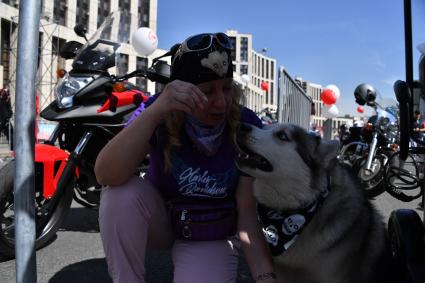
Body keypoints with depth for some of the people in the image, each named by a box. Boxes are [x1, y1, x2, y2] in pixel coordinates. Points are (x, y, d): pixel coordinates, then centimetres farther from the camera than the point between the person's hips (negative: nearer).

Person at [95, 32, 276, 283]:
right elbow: (106, 176, -35)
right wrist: (155, 111, -46)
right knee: (122, 195, -30)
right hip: (159, 218, 1)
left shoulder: (247, 127, -21)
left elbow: (247, 213, -20)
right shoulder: (161, 114, -21)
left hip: (212, 236, 0)